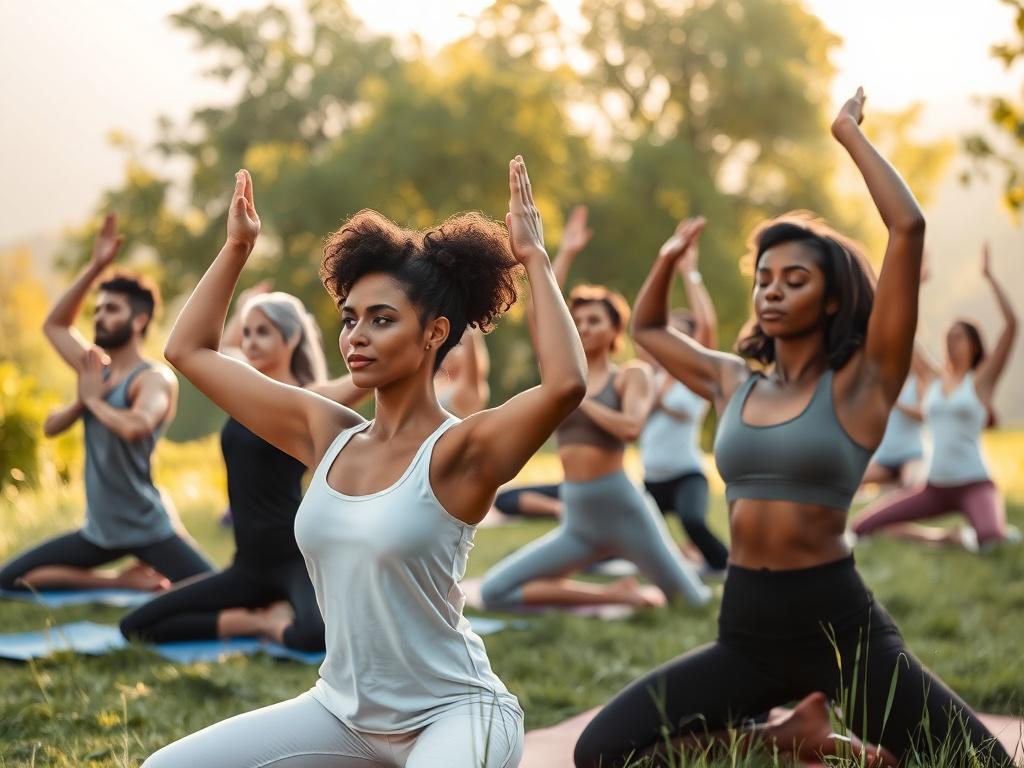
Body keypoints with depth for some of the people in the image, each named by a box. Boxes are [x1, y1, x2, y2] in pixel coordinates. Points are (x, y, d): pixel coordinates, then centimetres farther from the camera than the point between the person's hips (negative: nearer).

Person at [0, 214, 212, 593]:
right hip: (98, 530, 8)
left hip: (147, 529, -7)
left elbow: (136, 427, -34)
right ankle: (126, 580, 5)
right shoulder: (96, 368, 8)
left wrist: (94, 400, -15)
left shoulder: (155, 378, -15)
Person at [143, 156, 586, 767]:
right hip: (342, 711, 7)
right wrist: (237, 246, 10)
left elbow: (566, 385, -35)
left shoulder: (459, 450, -14)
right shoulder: (328, 436, 3)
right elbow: (191, 351, 11)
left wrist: (535, 259, -26)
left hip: (453, 713, -6)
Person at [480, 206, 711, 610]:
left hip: (622, 510, -5)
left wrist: (581, 400, -7)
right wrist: (566, 253, 6)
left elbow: (631, 427, -17)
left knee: (696, 605, -9)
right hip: (575, 522, 5)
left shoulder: (631, 374, 2)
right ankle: (614, 595, 1)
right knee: (494, 592, -7)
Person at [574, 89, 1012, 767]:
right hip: (746, 630, 5)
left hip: (841, 626, -4)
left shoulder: (860, 382, -3)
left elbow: (908, 228, -13)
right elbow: (647, 329, 32)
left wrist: (848, 131, -5)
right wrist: (669, 259, 17)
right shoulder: (732, 383, 12)